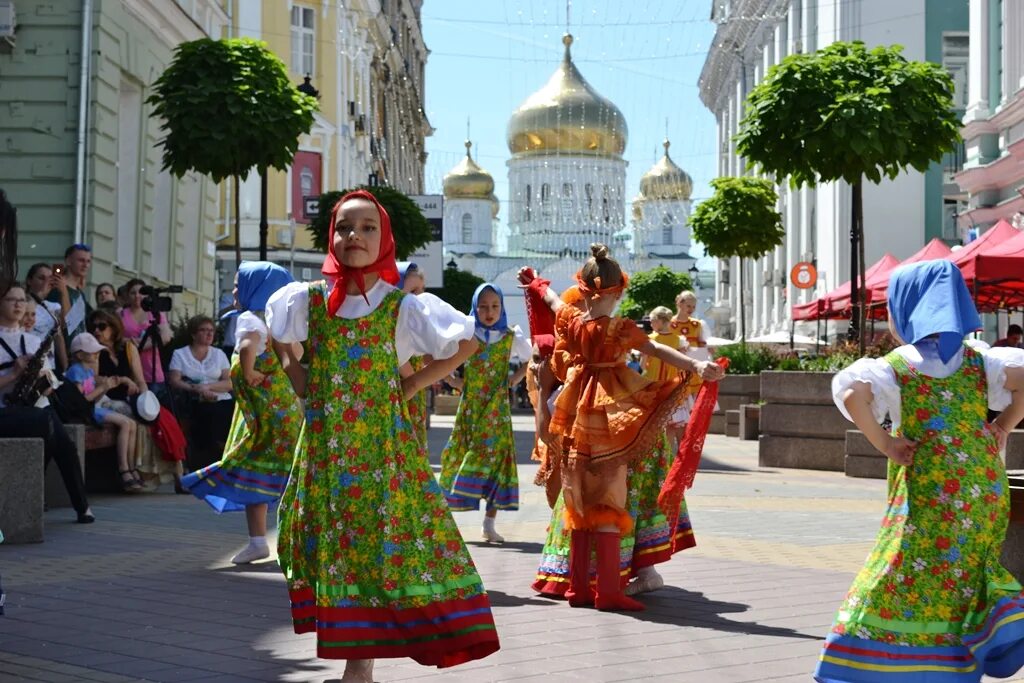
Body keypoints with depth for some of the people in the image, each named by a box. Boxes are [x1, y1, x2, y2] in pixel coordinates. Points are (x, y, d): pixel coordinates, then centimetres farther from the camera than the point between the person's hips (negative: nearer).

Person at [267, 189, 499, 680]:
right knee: (328, 540, 5)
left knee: (379, 542, -5)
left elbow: (466, 341, 2)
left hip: (382, 446, -3)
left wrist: (413, 385, -1)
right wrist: (297, 378, 9)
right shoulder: (307, 300, 1)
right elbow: (277, 339, 22)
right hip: (325, 446, 3)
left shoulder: (403, 307, -6)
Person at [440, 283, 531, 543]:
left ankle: (490, 523, -1)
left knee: (497, 456, -6)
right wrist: (452, 381, 0)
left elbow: (532, 359, 19)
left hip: (497, 407, 1)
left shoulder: (512, 337, 4)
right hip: (470, 405, -1)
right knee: (460, 456, -2)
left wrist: (516, 378, 6)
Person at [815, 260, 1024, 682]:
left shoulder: (897, 366, -6)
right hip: (984, 487, 5)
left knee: (904, 582, 2)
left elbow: (851, 392, -25)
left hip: (927, 489, -4)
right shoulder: (976, 360, 7)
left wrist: (883, 443, -13)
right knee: (964, 575, 20)